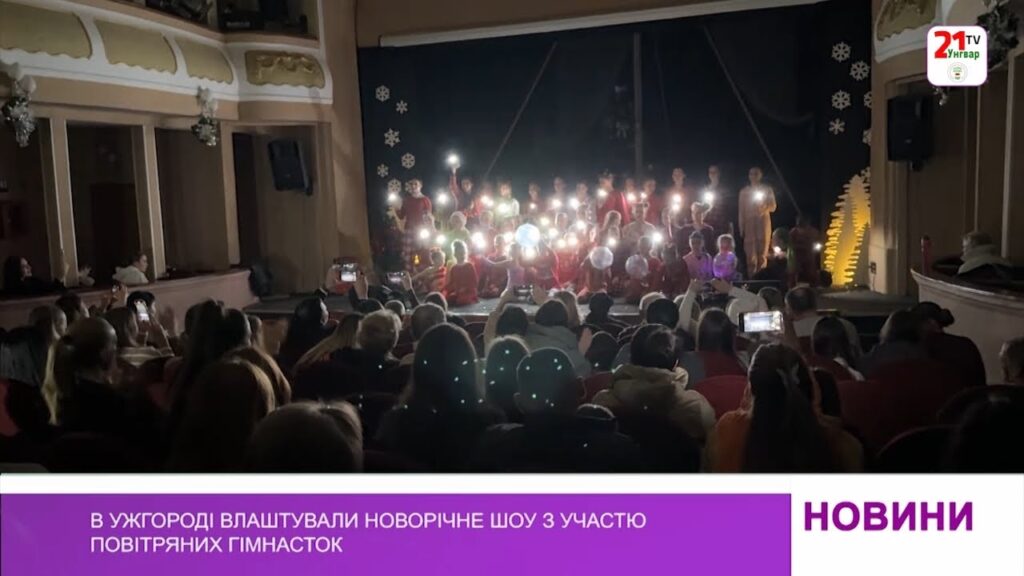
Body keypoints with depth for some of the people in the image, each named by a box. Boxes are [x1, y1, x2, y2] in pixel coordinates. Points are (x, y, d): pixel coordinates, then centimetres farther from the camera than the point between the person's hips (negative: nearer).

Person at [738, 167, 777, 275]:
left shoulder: (767, 189, 7)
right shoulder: (744, 191, 10)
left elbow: (773, 207, 4)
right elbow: (741, 211, 7)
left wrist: (764, 207, -17)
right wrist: (741, 228, 0)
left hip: (763, 221, -1)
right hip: (749, 222, 1)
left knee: (762, 252, -6)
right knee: (750, 253, -4)